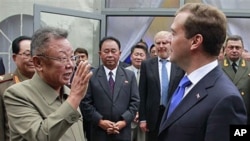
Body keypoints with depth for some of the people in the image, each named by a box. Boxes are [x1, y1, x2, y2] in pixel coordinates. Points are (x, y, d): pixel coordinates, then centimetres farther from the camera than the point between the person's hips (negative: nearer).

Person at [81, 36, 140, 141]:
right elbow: (85, 102, -3)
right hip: (99, 132, -2)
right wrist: (100, 121, -13)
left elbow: (135, 101, 3)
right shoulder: (91, 76, 1)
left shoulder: (130, 75, 8)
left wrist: (124, 121, -10)